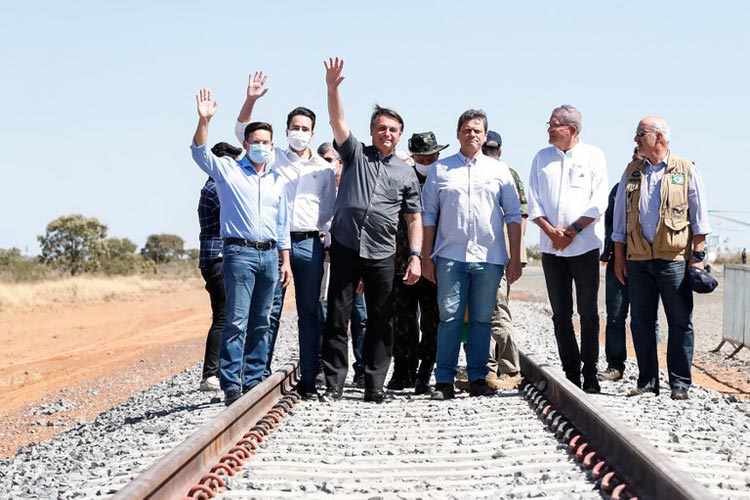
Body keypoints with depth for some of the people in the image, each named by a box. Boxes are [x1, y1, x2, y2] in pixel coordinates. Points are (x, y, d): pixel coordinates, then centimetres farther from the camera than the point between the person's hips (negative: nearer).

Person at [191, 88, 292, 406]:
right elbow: (199, 153, -13)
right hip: (239, 252, -5)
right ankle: (231, 385, -9)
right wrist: (204, 121, -29)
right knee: (236, 321, -10)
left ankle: (253, 381, 13)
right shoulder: (228, 170, 3)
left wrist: (285, 261, 15)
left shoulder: (277, 180, 17)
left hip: (269, 255, 5)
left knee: (260, 324, 7)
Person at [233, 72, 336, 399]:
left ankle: (308, 380, 7)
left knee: (309, 313, 3)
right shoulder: (273, 158, 10)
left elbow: (330, 210, 17)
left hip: (309, 244, 1)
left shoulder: (325, 169, 13)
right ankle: (261, 376, -2)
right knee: (269, 310, -4)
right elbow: (243, 132, 1)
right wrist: (250, 101, -12)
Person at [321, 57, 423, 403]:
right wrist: (332, 88, -22)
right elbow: (337, 122, -6)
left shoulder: (406, 173, 12)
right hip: (345, 248, -1)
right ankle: (334, 384, 4)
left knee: (381, 321, 2)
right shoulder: (356, 154, 8)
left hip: (382, 254, 2)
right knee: (337, 317, -2)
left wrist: (415, 256, -1)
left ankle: (375, 385, 9)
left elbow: (414, 219, 11)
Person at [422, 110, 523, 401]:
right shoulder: (440, 170, 10)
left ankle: (477, 378, 11)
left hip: (489, 257, 1)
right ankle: (444, 381, -1)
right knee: (449, 318, -4)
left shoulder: (499, 171, 11)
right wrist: (427, 257, 4)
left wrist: (515, 258, 3)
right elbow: (429, 216, 10)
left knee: (482, 320, 4)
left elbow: (513, 215, 10)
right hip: (450, 256, -1)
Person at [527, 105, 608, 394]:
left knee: (588, 312, -1)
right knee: (561, 314, 4)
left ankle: (590, 376, 3)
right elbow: (533, 202, 6)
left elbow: (598, 202, -5)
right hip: (551, 248, 3)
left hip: (585, 246, -3)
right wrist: (551, 231, -8)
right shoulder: (542, 158, 11)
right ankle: (571, 374, 9)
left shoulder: (593, 156, 1)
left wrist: (572, 231, -11)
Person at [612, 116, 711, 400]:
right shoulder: (632, 172, 13)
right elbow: (621, 217, 15)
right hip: (638, 259, 3)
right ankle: (647, 382, 12)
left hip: (674, 259, -3)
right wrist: (619, 256, 9)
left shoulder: (686, 171, 3)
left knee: (680, 322, -1)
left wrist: (698, 255, -3)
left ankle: (680, 384, 5)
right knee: (641, 322, 4)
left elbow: (699, 217, 3)